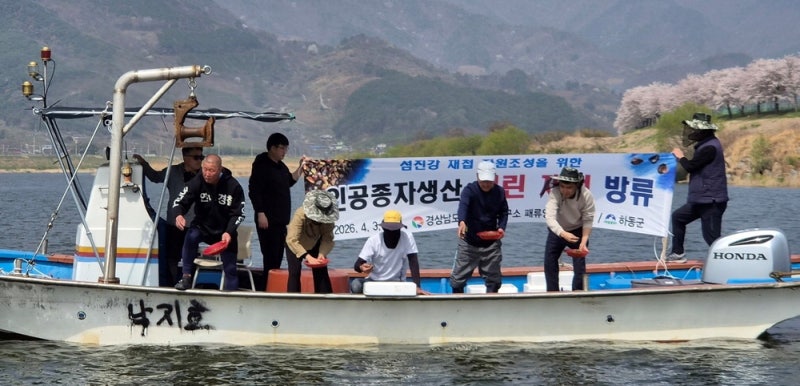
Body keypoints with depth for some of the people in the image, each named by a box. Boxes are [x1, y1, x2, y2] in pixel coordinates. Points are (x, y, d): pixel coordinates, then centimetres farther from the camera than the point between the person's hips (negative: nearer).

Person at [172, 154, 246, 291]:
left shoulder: (233, 186, -14)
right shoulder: (197, 182, -14)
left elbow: (238, 214, -9)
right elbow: (179, 201, -14)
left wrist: (229, 232, -25)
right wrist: (178, 215, -38)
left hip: (225, 232, 1)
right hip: (202, 227, 0)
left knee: (230, 268, 3)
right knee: (191, 236, -33)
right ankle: (186, 277, -29)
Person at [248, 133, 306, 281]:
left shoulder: (281, 166, 15)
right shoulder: (261, 166, -11)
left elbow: (290, 181, 28)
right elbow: (254, 191, -16)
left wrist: (300, 168, 15)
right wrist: (260, 214, -20)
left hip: (281, 219, 9)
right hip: (268, 219, -9)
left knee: (278, 255, 10)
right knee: (271, 255, -11)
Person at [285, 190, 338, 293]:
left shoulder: (328, 219, -30)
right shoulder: (300, 215, -40)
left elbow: (328, 239, -25)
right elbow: (292, 240, -46)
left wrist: (322, 254, -45)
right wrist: (307, 257, -56)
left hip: (314, 243, 3)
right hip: (296, 245, -3)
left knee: (321, 271, -7)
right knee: (294, 271, -15)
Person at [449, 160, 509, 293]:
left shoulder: (499, 192, -1)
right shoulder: (470, 190, -14)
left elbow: (503, 212, 8)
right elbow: (463, 205, -33)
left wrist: (501, 227, -13)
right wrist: (462, 221, -53)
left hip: (491, 243, 3)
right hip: (469, 242, -3)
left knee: (493, 278, 9)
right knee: (458, 277, 0)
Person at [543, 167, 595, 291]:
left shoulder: (586, 195, -28)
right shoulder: (555, 193, -32)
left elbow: (588, 221, -21)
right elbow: (549, 217, -43)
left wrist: (583, 242, -34)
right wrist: (563, 234, -58)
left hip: (577, 231, -1)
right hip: (557, 231, 1)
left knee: (580, 266, -6)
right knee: (549, 263, 6)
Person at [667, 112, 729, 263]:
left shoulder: (710, 148, -19)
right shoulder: (705, 144, 14)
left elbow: (690, 166, -18)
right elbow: (695, 167, 18)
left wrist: (680, 157, -1)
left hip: (711, 201, -11)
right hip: (700, 200, 11)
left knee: (712, 237, -11)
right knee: (678, 217, 19)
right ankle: (678, 253, 24)